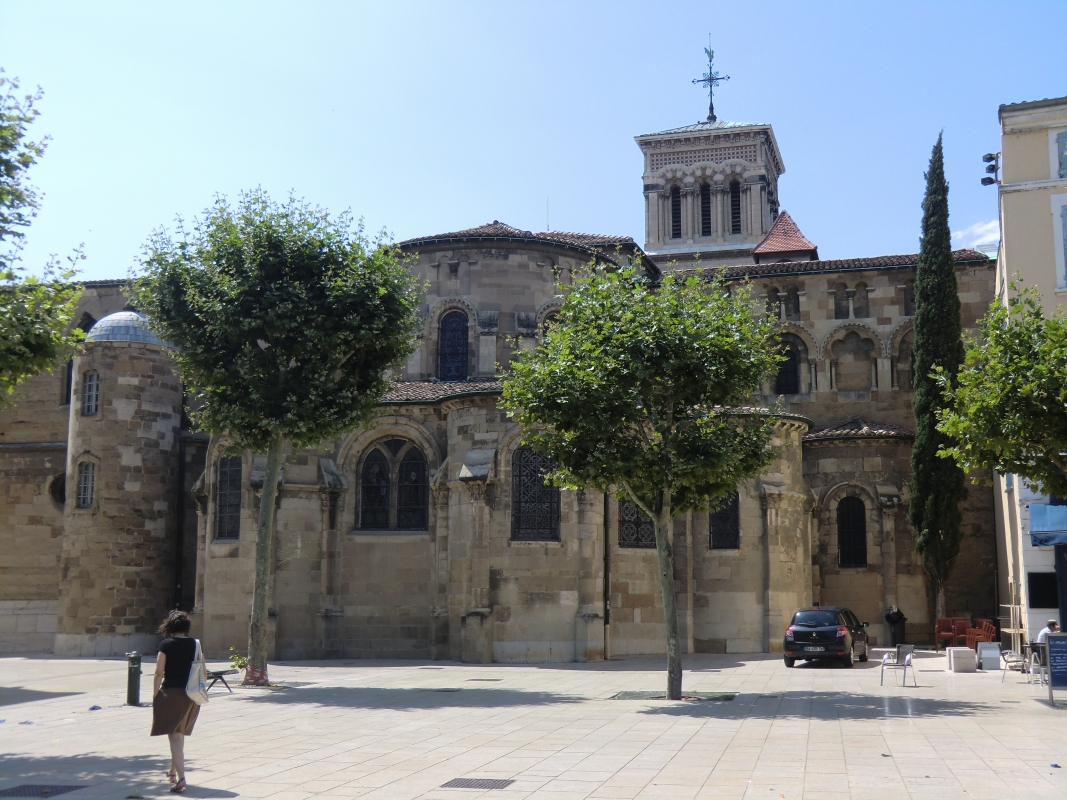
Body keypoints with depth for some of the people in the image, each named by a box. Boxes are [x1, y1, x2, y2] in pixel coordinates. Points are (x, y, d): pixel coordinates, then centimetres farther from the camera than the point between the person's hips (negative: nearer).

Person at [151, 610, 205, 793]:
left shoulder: (166, 644, -6)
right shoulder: (195, 644, 5)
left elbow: (159, 673, -9)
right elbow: (204, 675, 5)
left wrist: (155, 696, -1)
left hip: (171, 693, -5)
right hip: (191, 696, 5)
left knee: (174, 736, -5)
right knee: (180, 734, 21)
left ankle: (181, 777, -18)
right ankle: (173, 771, 38)